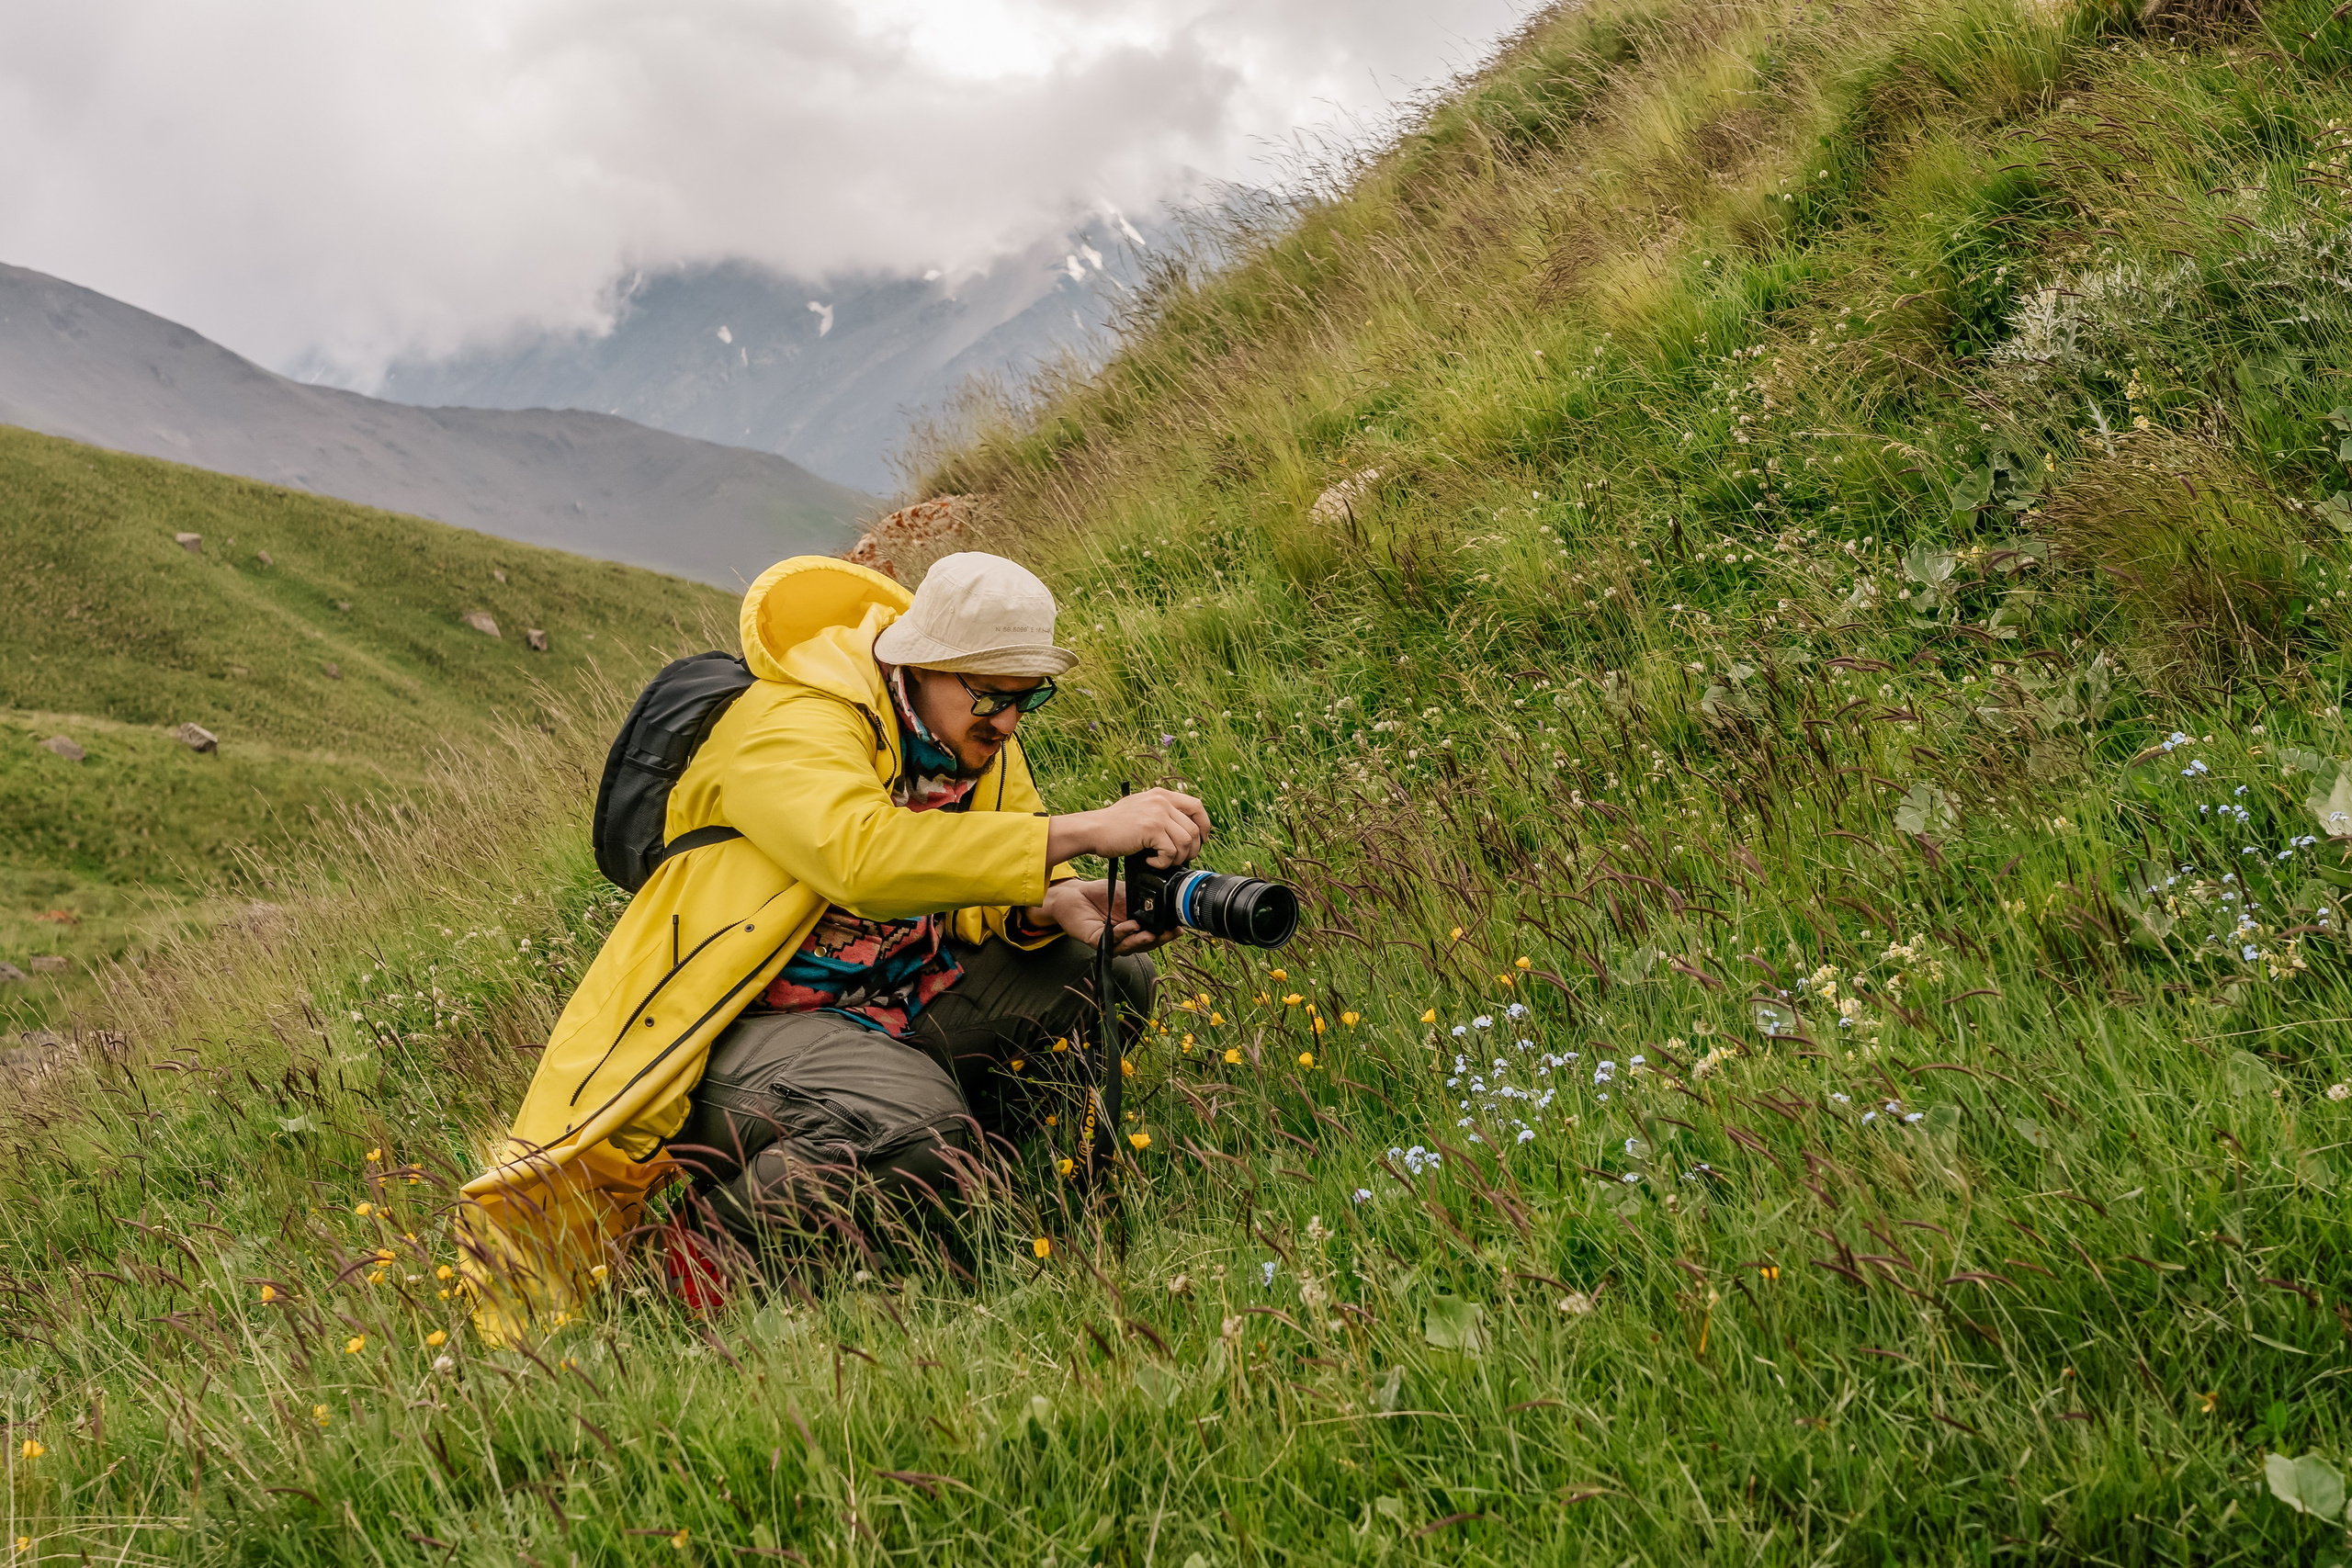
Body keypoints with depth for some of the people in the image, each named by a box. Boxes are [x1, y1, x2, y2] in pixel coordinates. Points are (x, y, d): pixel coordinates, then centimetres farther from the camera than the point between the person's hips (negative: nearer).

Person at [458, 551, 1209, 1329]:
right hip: (743, 1023, -8)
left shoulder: (975, 735, 5)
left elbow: (993, 883, 5)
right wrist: (1088, 831, -46)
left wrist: (1059, 904, -22)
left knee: (1113, 975, -5)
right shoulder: (790, 727, -23)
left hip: (893, 1003, 8)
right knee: (915, 1123, -37)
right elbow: (865, 856, -43)